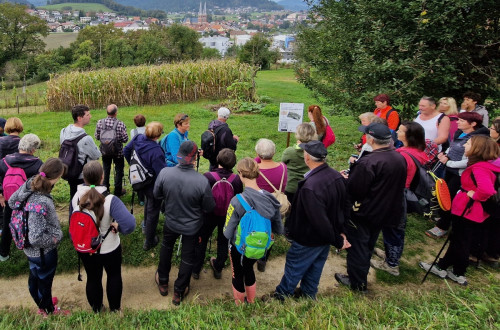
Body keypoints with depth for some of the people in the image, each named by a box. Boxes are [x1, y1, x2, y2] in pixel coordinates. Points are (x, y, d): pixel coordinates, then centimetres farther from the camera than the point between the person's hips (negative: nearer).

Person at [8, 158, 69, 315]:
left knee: (34, 277, 31)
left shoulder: (29, 184, -16)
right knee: (45, 281, 20)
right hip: (43, 251, -8)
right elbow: (36, 238, -38)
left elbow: (12, 201, 5)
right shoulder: (40, 203, -41)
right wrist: (55, 238, -20)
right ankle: (49, 310, 47)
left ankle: (42, 303, 58)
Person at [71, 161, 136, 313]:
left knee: (93, 278, 25)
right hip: (109, 249, -3)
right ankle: (115, 308, 44)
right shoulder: (110, 200, -31)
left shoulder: (76, 198, -17)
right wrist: (117, 226, -19)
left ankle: (96, 309, 47)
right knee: (114, 276, 24)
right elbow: (129, 224, -41)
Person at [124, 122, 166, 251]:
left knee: (148, 201, 35)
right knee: (153, 211, 12)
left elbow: (126, 150, 7)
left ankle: (146, 226, 57)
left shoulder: (138, 138, -12)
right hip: (153, 185, -8)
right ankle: (149, 242, 28)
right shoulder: (156, 151, -36)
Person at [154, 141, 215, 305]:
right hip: (192, 227, -2)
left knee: (166, 248, 30)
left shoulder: (165, 173, -26)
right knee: (188, 256, 20)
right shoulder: (202, 181, -33)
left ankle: (163, 283, 48)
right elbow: (209, 208, -18)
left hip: (171, 222, 3)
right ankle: (179, 292, 37)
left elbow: (157, 194, -7)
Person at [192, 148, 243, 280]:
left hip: (209, 215, -1)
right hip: (228, 217, 1)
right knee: (223, 242, 23)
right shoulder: (237, 180, -20)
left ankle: (196, 270, 37)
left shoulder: (207, 177, -25)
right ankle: (218, 268, 42)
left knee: (201, 241, 21)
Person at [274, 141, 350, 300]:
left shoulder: (309, 187, -37)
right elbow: (341, 206, 2)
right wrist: (340, 232, 8)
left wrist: (337, 241, -18)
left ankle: (281, 296, 38)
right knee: (315, 267, 27)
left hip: (308, 240, -7)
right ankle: (308, 294, 48)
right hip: (326, 238, 8)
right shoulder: (336, 176, -9)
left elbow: (319, 220, -33)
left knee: (293, 269, 16)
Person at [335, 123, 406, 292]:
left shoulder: (368, 162, -29)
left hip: (363, 214, -8)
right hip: (385, 213, 8)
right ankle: (362, 276, 40)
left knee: (357, 246, 10)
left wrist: (353, 168, -9)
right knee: (368, 245, 24)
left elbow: (354, 189, -26)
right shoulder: (400, 158, -2)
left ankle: (356, 282, 24)